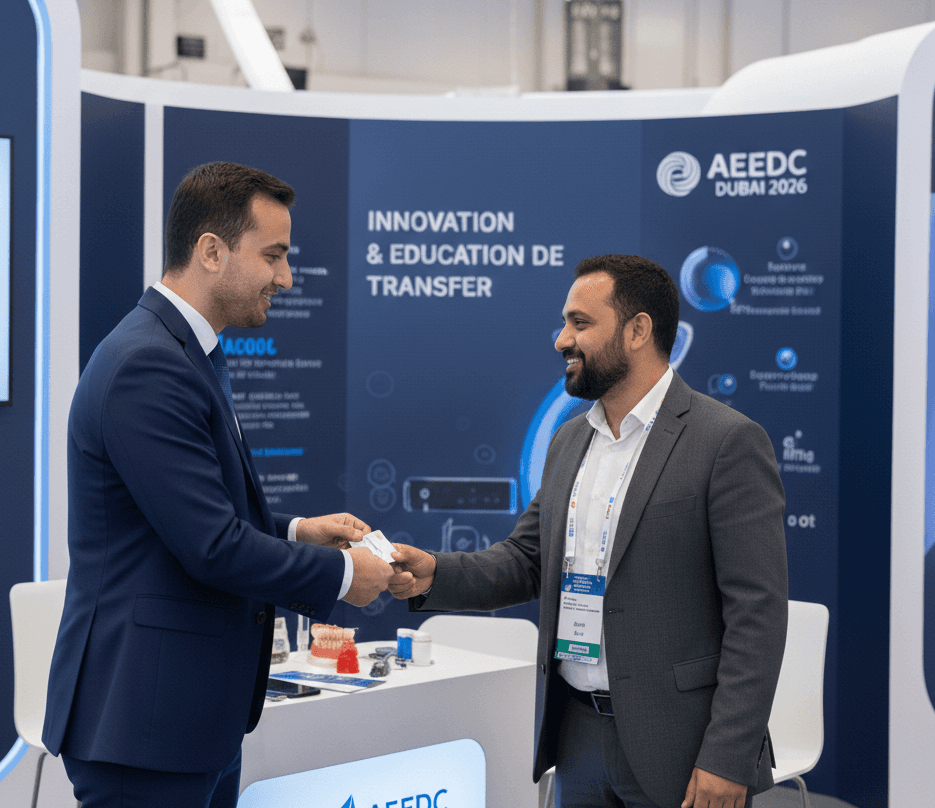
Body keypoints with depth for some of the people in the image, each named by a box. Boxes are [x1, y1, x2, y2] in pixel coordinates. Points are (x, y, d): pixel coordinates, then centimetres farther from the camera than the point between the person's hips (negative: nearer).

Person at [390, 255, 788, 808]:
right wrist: (434, 575, -5)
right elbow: (527, 559, 14)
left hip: (678, 748, -6)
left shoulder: (728, 442, -11)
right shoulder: (570, 441, 12)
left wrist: (727, 761, -19)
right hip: (578, 733, 6)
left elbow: (757, 612, -15)